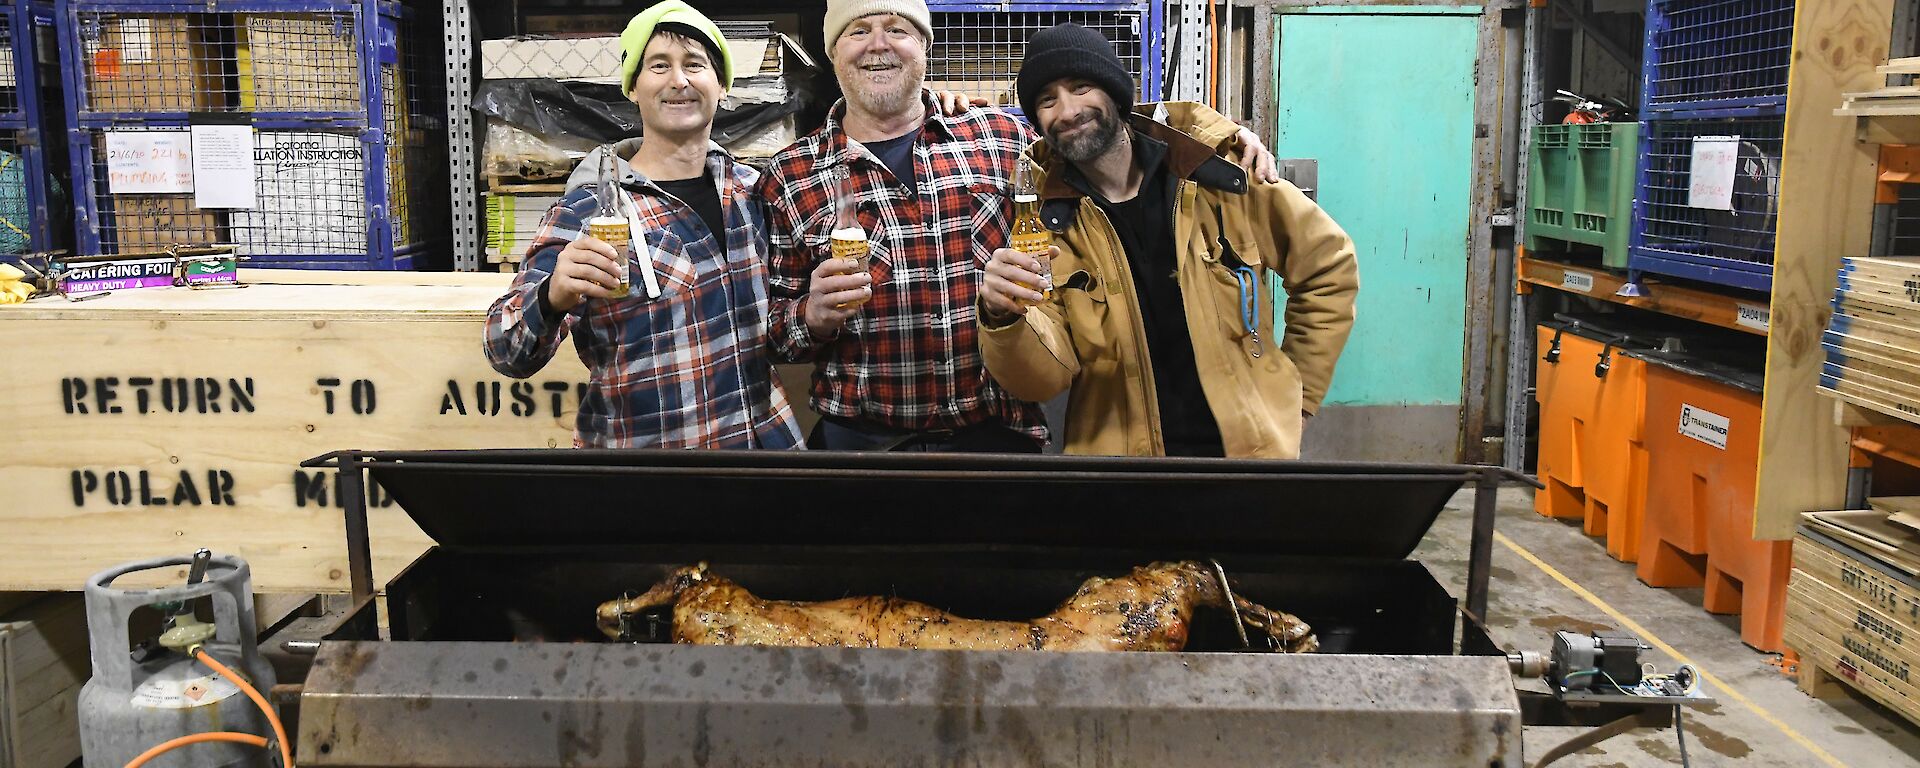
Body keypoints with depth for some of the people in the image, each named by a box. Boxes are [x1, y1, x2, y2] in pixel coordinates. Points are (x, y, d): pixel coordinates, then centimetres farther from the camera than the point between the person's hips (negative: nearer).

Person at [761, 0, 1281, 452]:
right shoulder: (790, 178, 0)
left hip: (999, 433, 1)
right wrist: (815, 315, -16)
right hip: (862, 441, -1)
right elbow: (774, 332, 5)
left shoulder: (999, 141, 1)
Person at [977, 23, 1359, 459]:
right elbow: (1044, 378, -12)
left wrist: (1295, 395, 2)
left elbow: (1328, 265, 3)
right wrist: (1006, 320, -31)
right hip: (1117, 448, 0)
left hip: (1249, 442, 0)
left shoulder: (1219, 171, -8)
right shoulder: (1044, 218, -7)